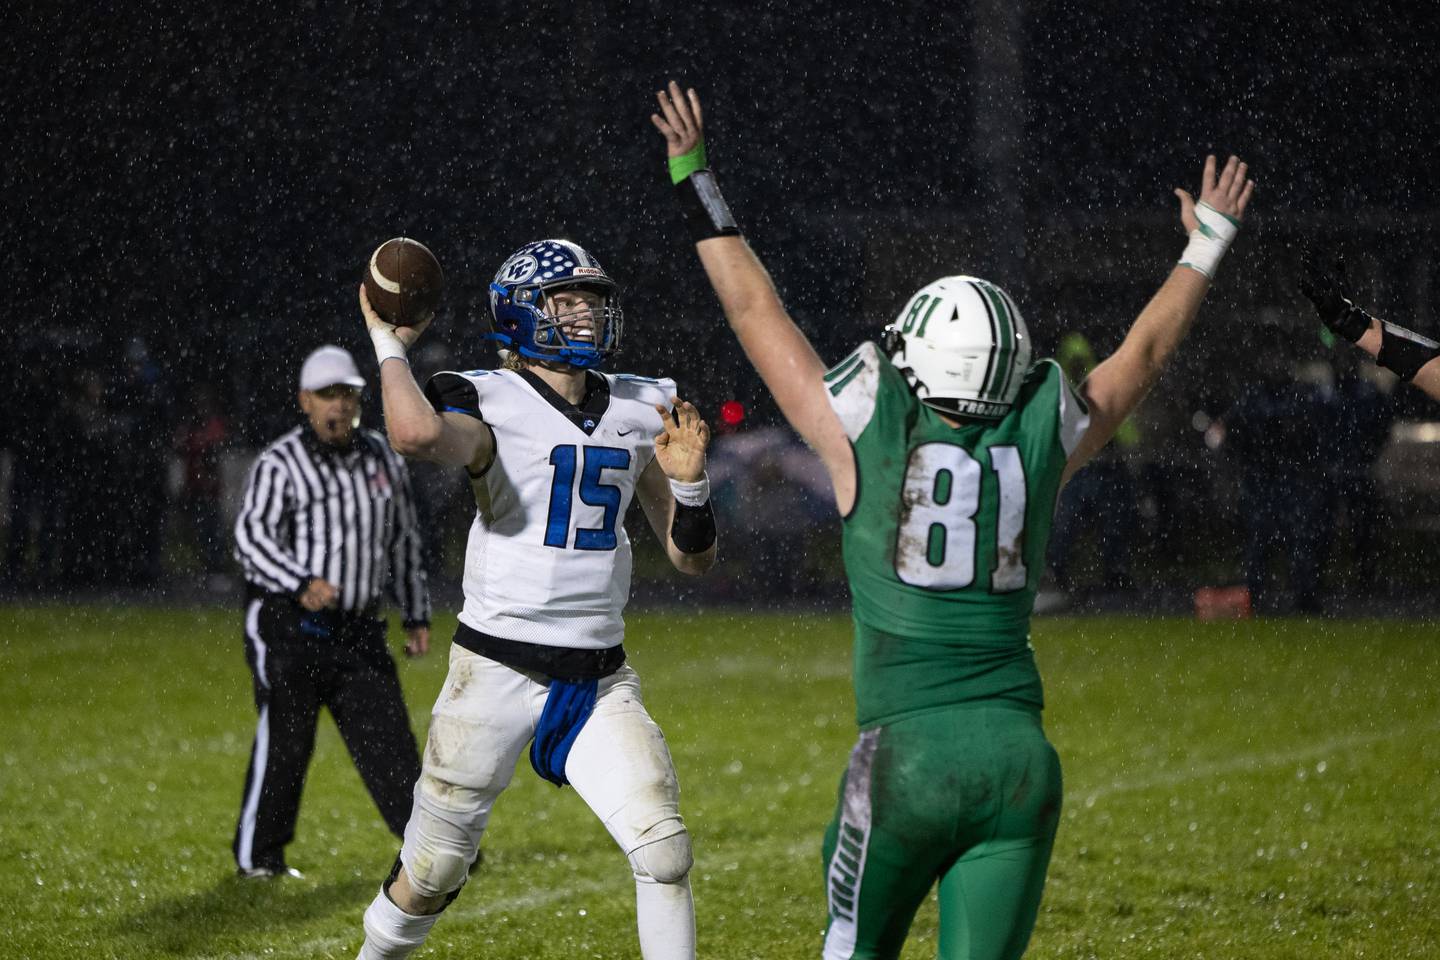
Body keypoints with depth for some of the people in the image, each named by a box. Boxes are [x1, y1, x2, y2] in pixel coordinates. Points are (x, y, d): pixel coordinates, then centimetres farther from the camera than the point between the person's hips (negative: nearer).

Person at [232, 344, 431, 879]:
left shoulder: (382, 458, 11)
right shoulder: (280, 466, -9)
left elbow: (404, 541, 21)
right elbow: (252, 537, -21)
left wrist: (416, 614, 19)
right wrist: (303, 583, -37)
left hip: (359, 631, 5)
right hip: (289, 628, -5)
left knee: (387, 734, 1)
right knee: (284, 742, -2)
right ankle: (257, 855, 11)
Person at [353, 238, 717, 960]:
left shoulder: (637, 412, 9)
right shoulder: (489, 402, -9)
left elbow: (692, 557, 13)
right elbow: (418, 435, -35)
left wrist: (687, 481, -6)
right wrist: (388, 345, -19)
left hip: (600, 677, 4)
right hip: (497, 668, -4)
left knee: (664, 852, -10)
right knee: (432, 872, 6)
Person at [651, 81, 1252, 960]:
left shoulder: (867, 436, -1)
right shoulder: (1041, 440, 6)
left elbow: (758, 314, 9)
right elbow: (1145, 352, 23)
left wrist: (696, 181, 20)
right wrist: (1208, 244, 39)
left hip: (910, 751, -2)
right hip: (1020, 752, 3)